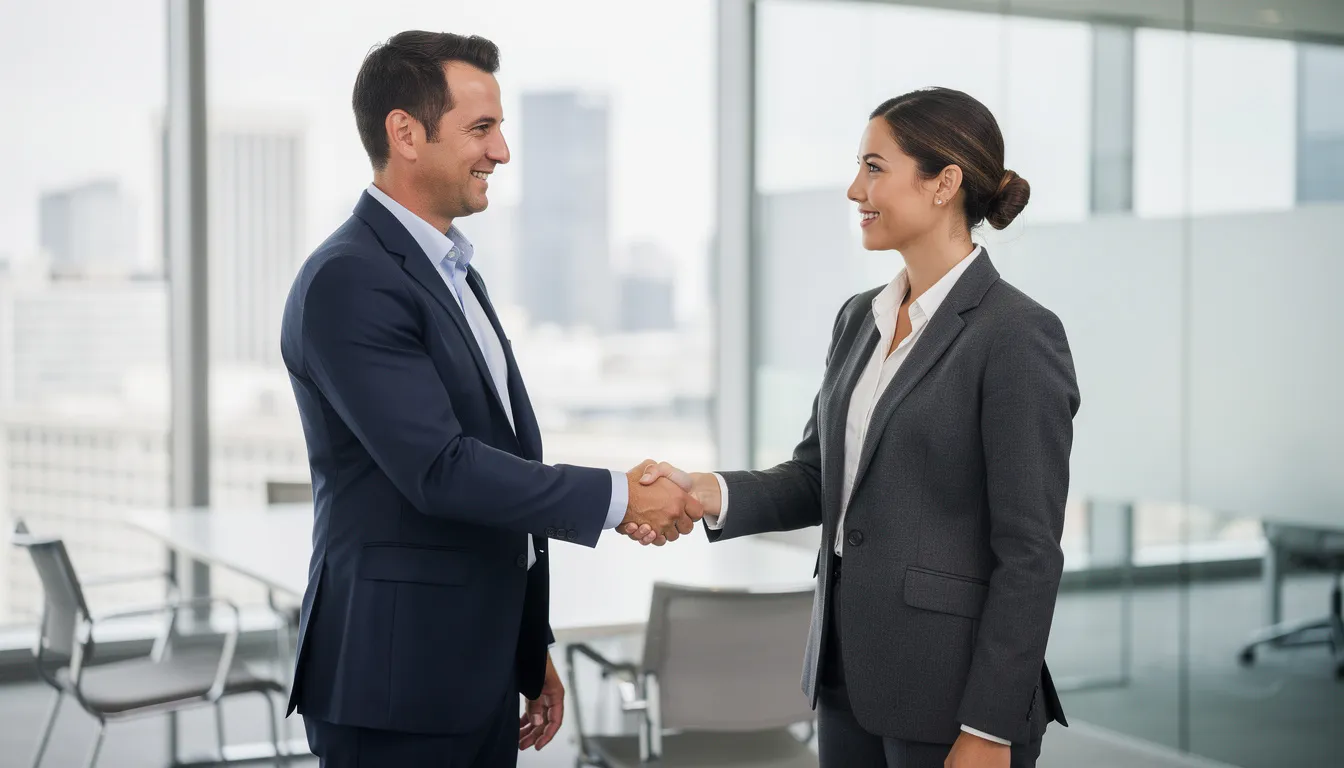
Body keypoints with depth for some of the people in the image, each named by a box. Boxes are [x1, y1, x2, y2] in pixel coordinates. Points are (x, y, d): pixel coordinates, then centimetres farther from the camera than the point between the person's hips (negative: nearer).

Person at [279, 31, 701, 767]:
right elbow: (439, 470, -23)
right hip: (395, 680, -8)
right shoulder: (349, 281, -16)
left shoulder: (451, 272, 14)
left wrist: (531, 648, 18)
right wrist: (618, 498, -17)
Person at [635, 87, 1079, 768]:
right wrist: (708, 493, -8)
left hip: (949, 689, -7)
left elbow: (1029, 552, -15)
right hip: (849, 672, 7)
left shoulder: (1018, 335, -14)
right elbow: (817, 477, 11)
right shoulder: (860, 318, 9)